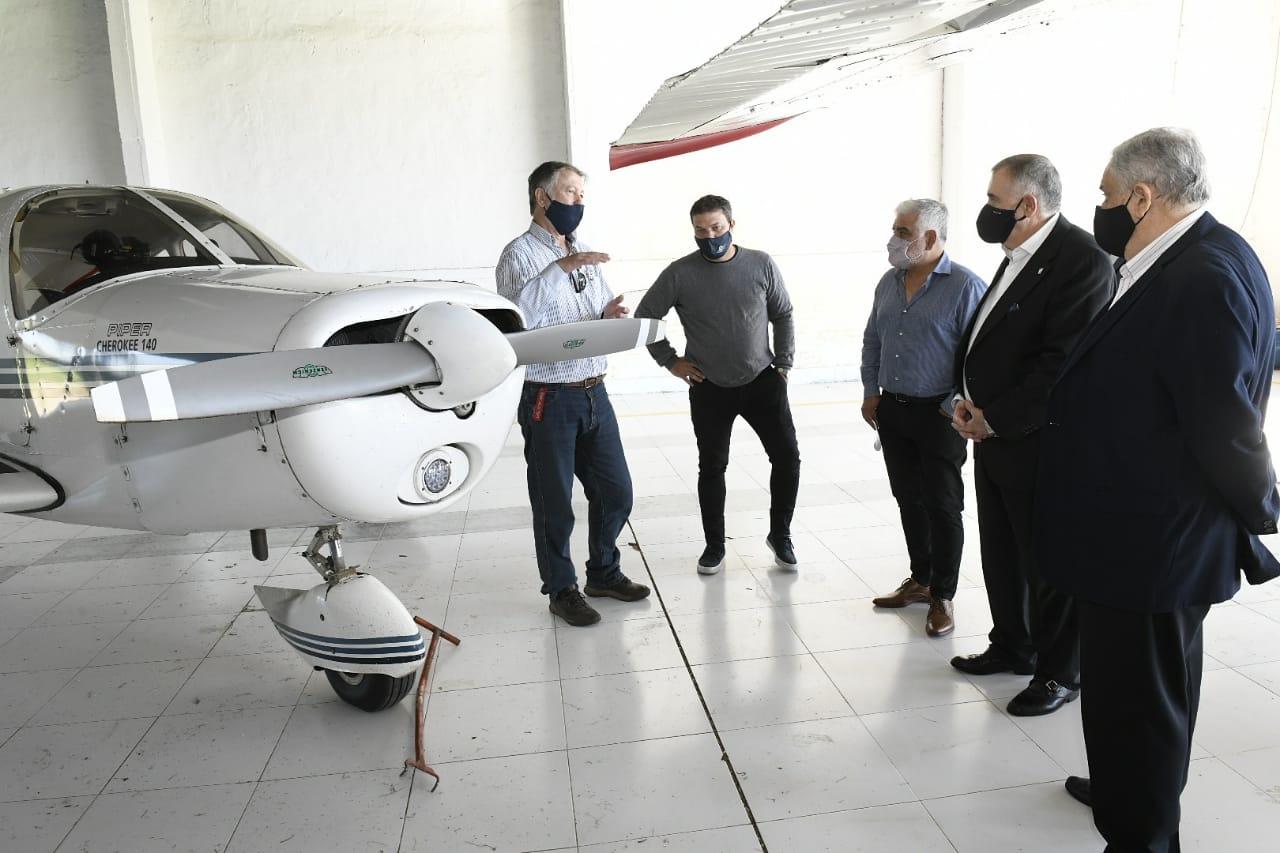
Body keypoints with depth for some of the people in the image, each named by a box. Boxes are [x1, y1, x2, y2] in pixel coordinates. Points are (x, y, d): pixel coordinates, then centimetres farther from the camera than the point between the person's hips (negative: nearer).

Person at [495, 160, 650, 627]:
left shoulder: (585, 252, 15)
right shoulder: (521, 252, -7)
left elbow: (604, 319, 18)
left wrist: (610, 316, -5)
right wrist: (561, 268, -27)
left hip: (594, 392, 7)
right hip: (548, 396, -6)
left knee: (615, 490, 12)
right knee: (554, 501, 6)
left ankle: (604, 572, 32)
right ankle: (561, 589, 23)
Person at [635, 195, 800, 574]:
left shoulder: (761, 265, -3)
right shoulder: (680, 274, -7)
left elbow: (783, 315, 9)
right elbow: (645, 316, 3)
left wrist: (784, 362, 3)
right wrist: (670, 360, 0)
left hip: (762, 381, 1)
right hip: (709, 388, -1)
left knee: (787, 457, -3)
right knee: (712, 468, 8)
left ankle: (780, 535, 19)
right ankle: (714, 546, 24)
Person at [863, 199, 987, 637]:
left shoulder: (965, 286, -12)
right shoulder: (889, 282, 9)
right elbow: (872, 341, 17)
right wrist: (871, 392, 12)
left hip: (938, 415, -6)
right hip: (891, 410, 7)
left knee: (942, 506, 2)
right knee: (908, 499, 15)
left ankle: (943, 596, 15)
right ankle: (920, 579, 30)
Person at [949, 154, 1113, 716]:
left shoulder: (1080, 259, -18)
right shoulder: (1019, 257, 11)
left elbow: (1062, 365, -24)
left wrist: (994, 419, -18)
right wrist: (967, 399, 1)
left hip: (1038, 444, -9)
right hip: (992, 437, 9)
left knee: (1046, 563, 7)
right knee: (1001, 555, 20)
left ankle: (1058, 673, 25)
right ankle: (1011, 646, 38)